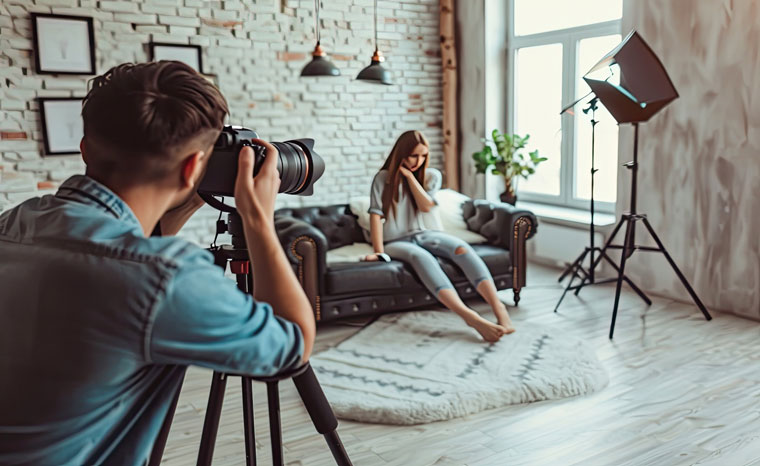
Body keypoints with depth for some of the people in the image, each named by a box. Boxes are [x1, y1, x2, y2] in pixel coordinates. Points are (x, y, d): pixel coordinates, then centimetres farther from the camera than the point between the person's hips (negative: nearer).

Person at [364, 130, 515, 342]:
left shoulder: (431, 176, 9)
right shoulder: (383, 178, -1)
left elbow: (426, 206, -6)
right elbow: (376, 215, -9)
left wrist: (410, 175, -9)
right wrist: (378, 251, -19)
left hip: (422, 234, 4)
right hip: (395, 242, -3)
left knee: (460, 247, -29)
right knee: (421, 256, -38)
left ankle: (498, 307, -45)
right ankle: (470, 317, -57)